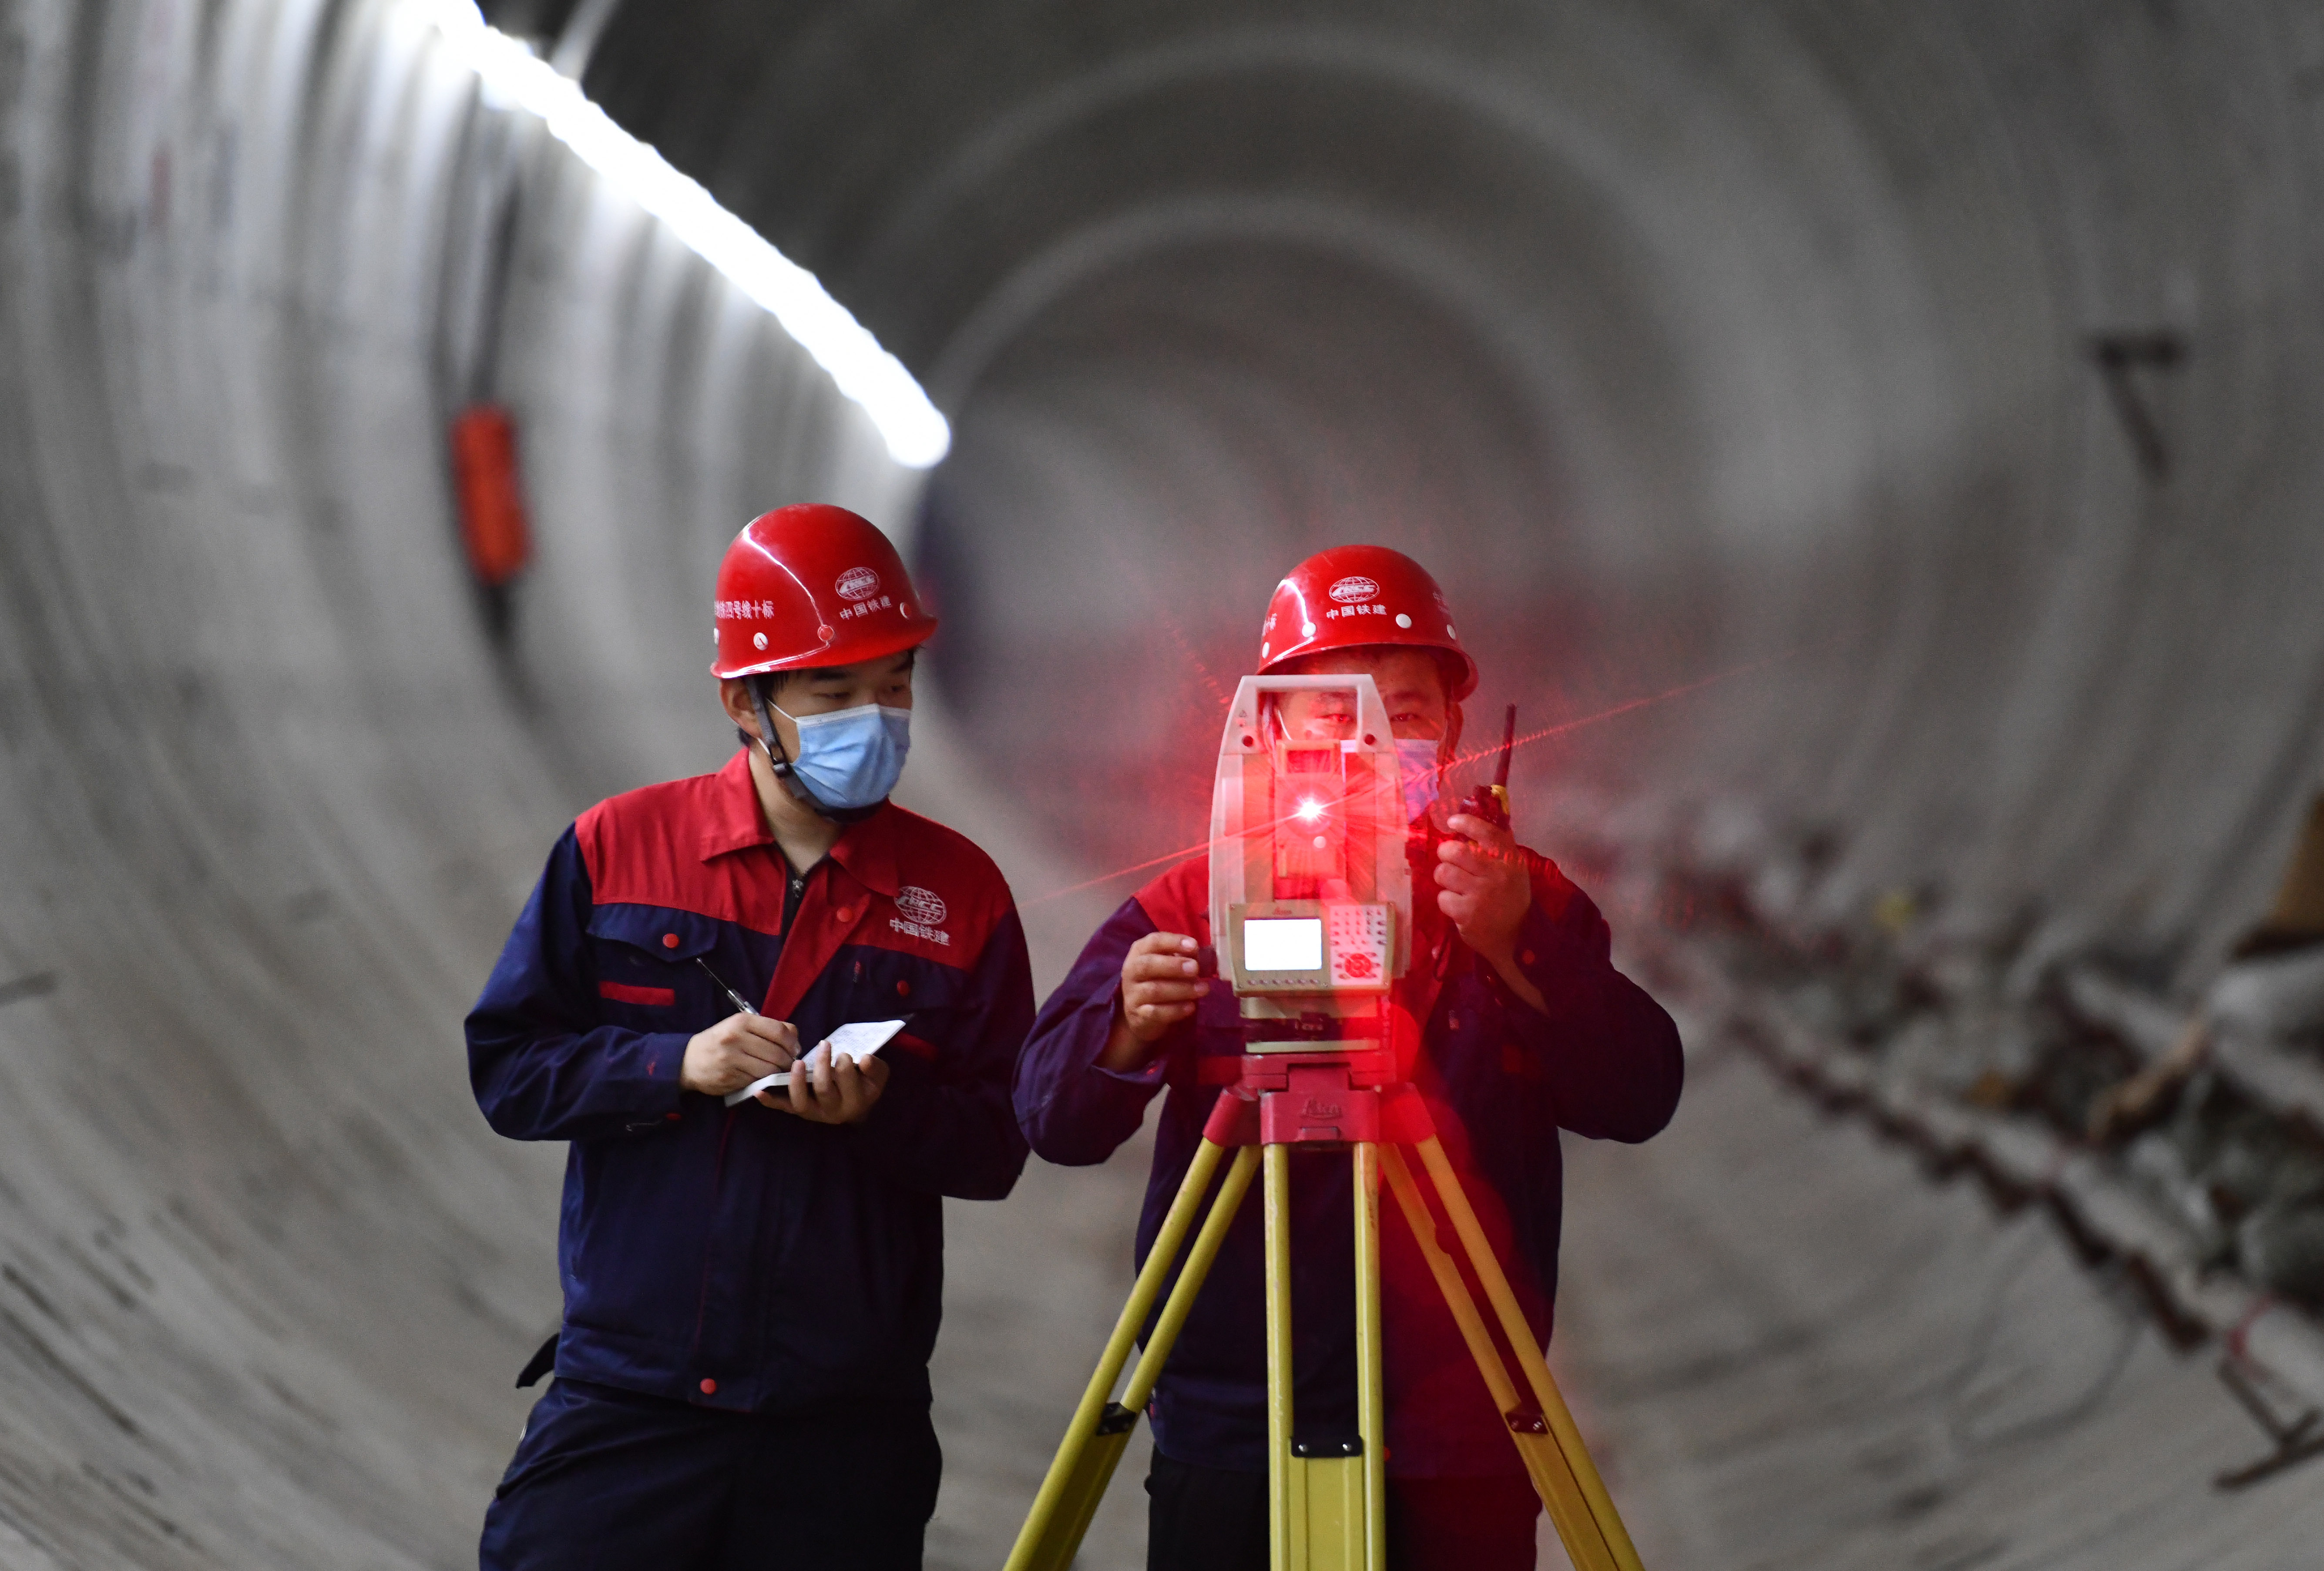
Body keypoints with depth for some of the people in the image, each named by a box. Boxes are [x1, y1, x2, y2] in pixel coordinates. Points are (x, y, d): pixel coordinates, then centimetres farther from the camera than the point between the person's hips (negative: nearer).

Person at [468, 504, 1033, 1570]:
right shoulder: (616, 849, 4)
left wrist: (879, 1109, -16)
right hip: (626, 1402, 0)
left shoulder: (958, 891, 4)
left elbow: (997, 1150, 3)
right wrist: (675, 1066, -12)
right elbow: (506, 1069, 3)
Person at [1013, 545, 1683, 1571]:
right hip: (1233, 1438, 0)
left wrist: (1518, 946, -20)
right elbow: (1052, 1119, -1)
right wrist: (1126, 1029, -22)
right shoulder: (1194, 904, 6)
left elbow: (1639, 1101, -5)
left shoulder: (1528, 902, 9)